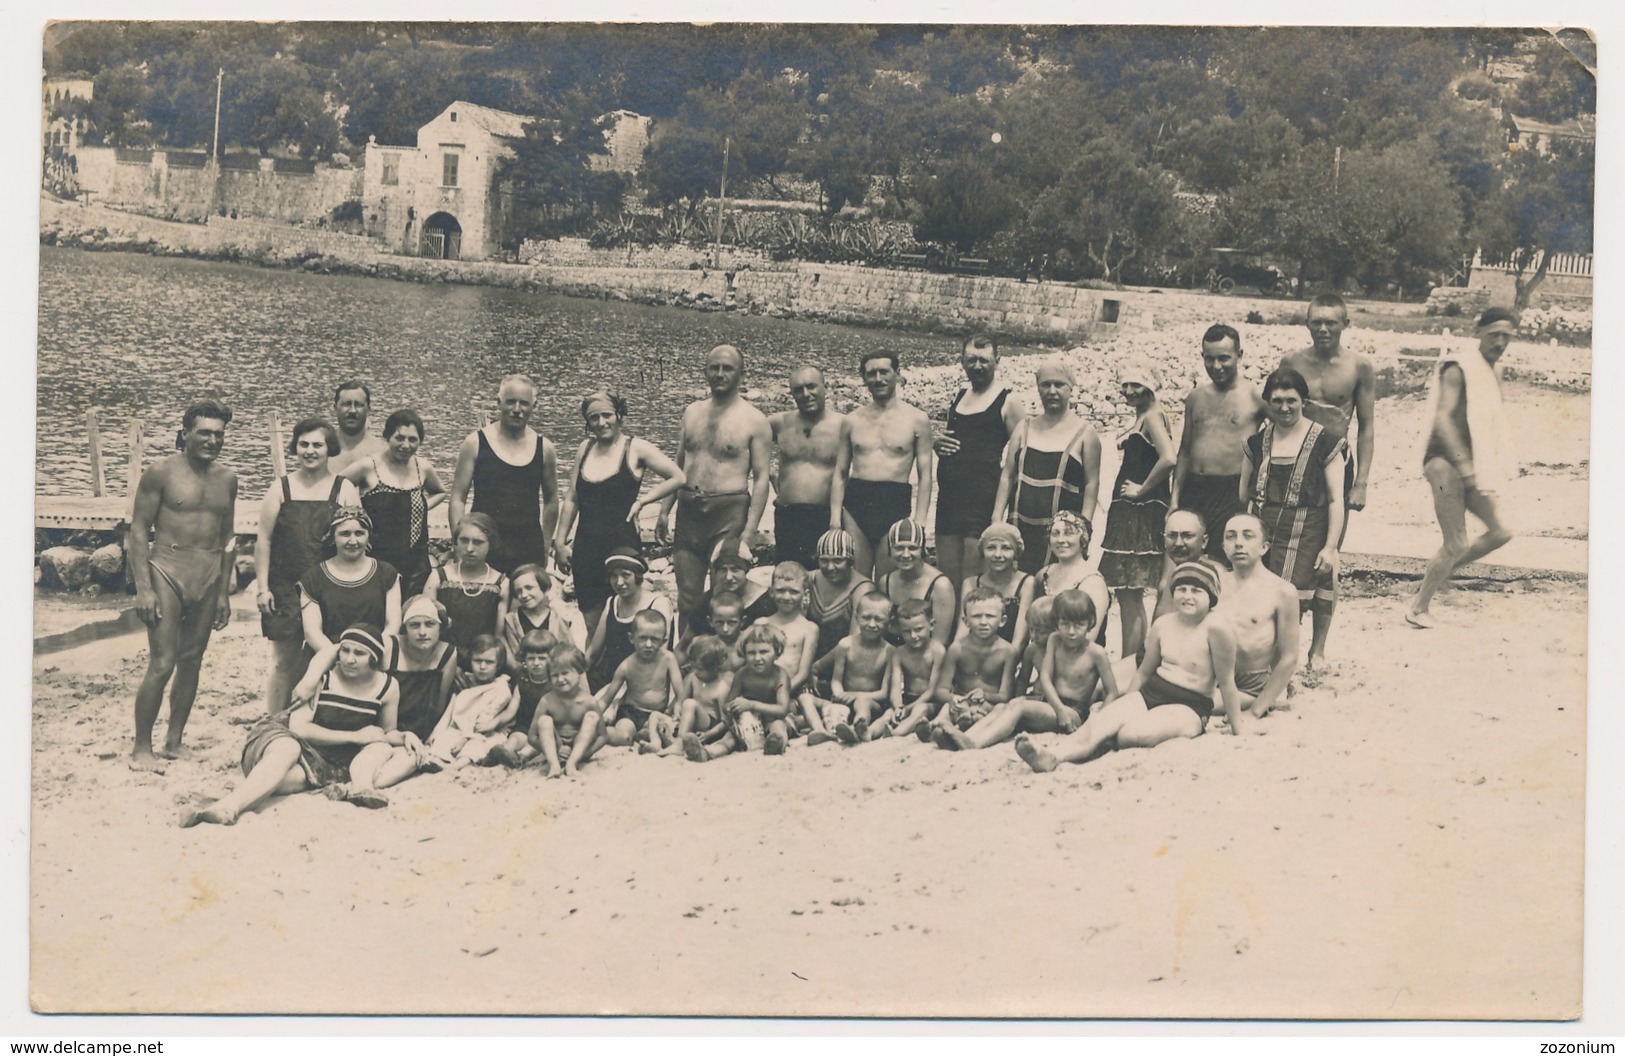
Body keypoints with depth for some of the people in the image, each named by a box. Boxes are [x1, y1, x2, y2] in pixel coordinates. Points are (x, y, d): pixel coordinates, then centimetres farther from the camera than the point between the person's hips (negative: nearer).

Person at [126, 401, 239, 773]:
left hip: (209, 578, 5)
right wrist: (143, 588, -13)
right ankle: (141, 748, 2)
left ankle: (174, 741, 21)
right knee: (162, 664, -8)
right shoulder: (162, 473, -7)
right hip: (167, 571, -5)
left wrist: (224, 591, 13)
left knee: (192, 662, 10)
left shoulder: (227, 479, 8)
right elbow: (138, 529, -7)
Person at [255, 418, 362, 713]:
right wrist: (263, 587, -2)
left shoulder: (344, 489, 5)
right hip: (286, 589, 0)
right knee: (285, 662, 3)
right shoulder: (281, 488, 5)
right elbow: (264, 540, 5)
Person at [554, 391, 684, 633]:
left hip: (622, 544, -4)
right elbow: (572, 499, 14)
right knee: (592, 626, 10)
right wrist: (560, 541, 11)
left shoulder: (636, 449, -5)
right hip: (586, 547, 5)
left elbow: (678, 478, -4)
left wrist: (642, 501, -7)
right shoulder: (585, 448, 9)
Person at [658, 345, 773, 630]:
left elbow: (761, 477, -7)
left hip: (729, 512, -5)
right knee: (687, 599, 9)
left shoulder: (754, 420, -4)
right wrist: (664, 511, 11)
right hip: (689, 511, 5)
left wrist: (750, 530, -14)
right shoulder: (692, 412, 12)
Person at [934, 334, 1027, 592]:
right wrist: (937, 444, 5)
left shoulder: (1008, 402, -4)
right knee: (946, 583, 8)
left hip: (983, 504, -7)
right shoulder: (957, 397, 17)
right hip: (948, 500, 7)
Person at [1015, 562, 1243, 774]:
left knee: (1132, 734, -36)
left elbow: (1226, 682, -8)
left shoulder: (1216, 627, -13)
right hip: (1149, 694, 5)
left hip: (1188, 708, -5)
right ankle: (1052, 757, -47)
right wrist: (1124, 707, 23)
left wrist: (1238, 732, -2)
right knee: (1100, 721, -25)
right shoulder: (1163, 624, 7)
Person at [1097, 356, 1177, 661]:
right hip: (1130, 511, 10)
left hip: (1142, 512, -10)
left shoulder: (1152, 415, -13)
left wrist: (1142, 489, -19)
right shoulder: (1143, 416, 16)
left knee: (1128, 593, -7)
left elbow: (1168, 459, -28)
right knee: (1130, 594, 14)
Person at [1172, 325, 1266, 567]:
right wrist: (1174, 498, 12)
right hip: (1193, 493, 5)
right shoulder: (1195, 397, 15)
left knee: (1225, 567, -7)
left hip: (1232, 495, -5)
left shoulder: (1254, 396, -3)